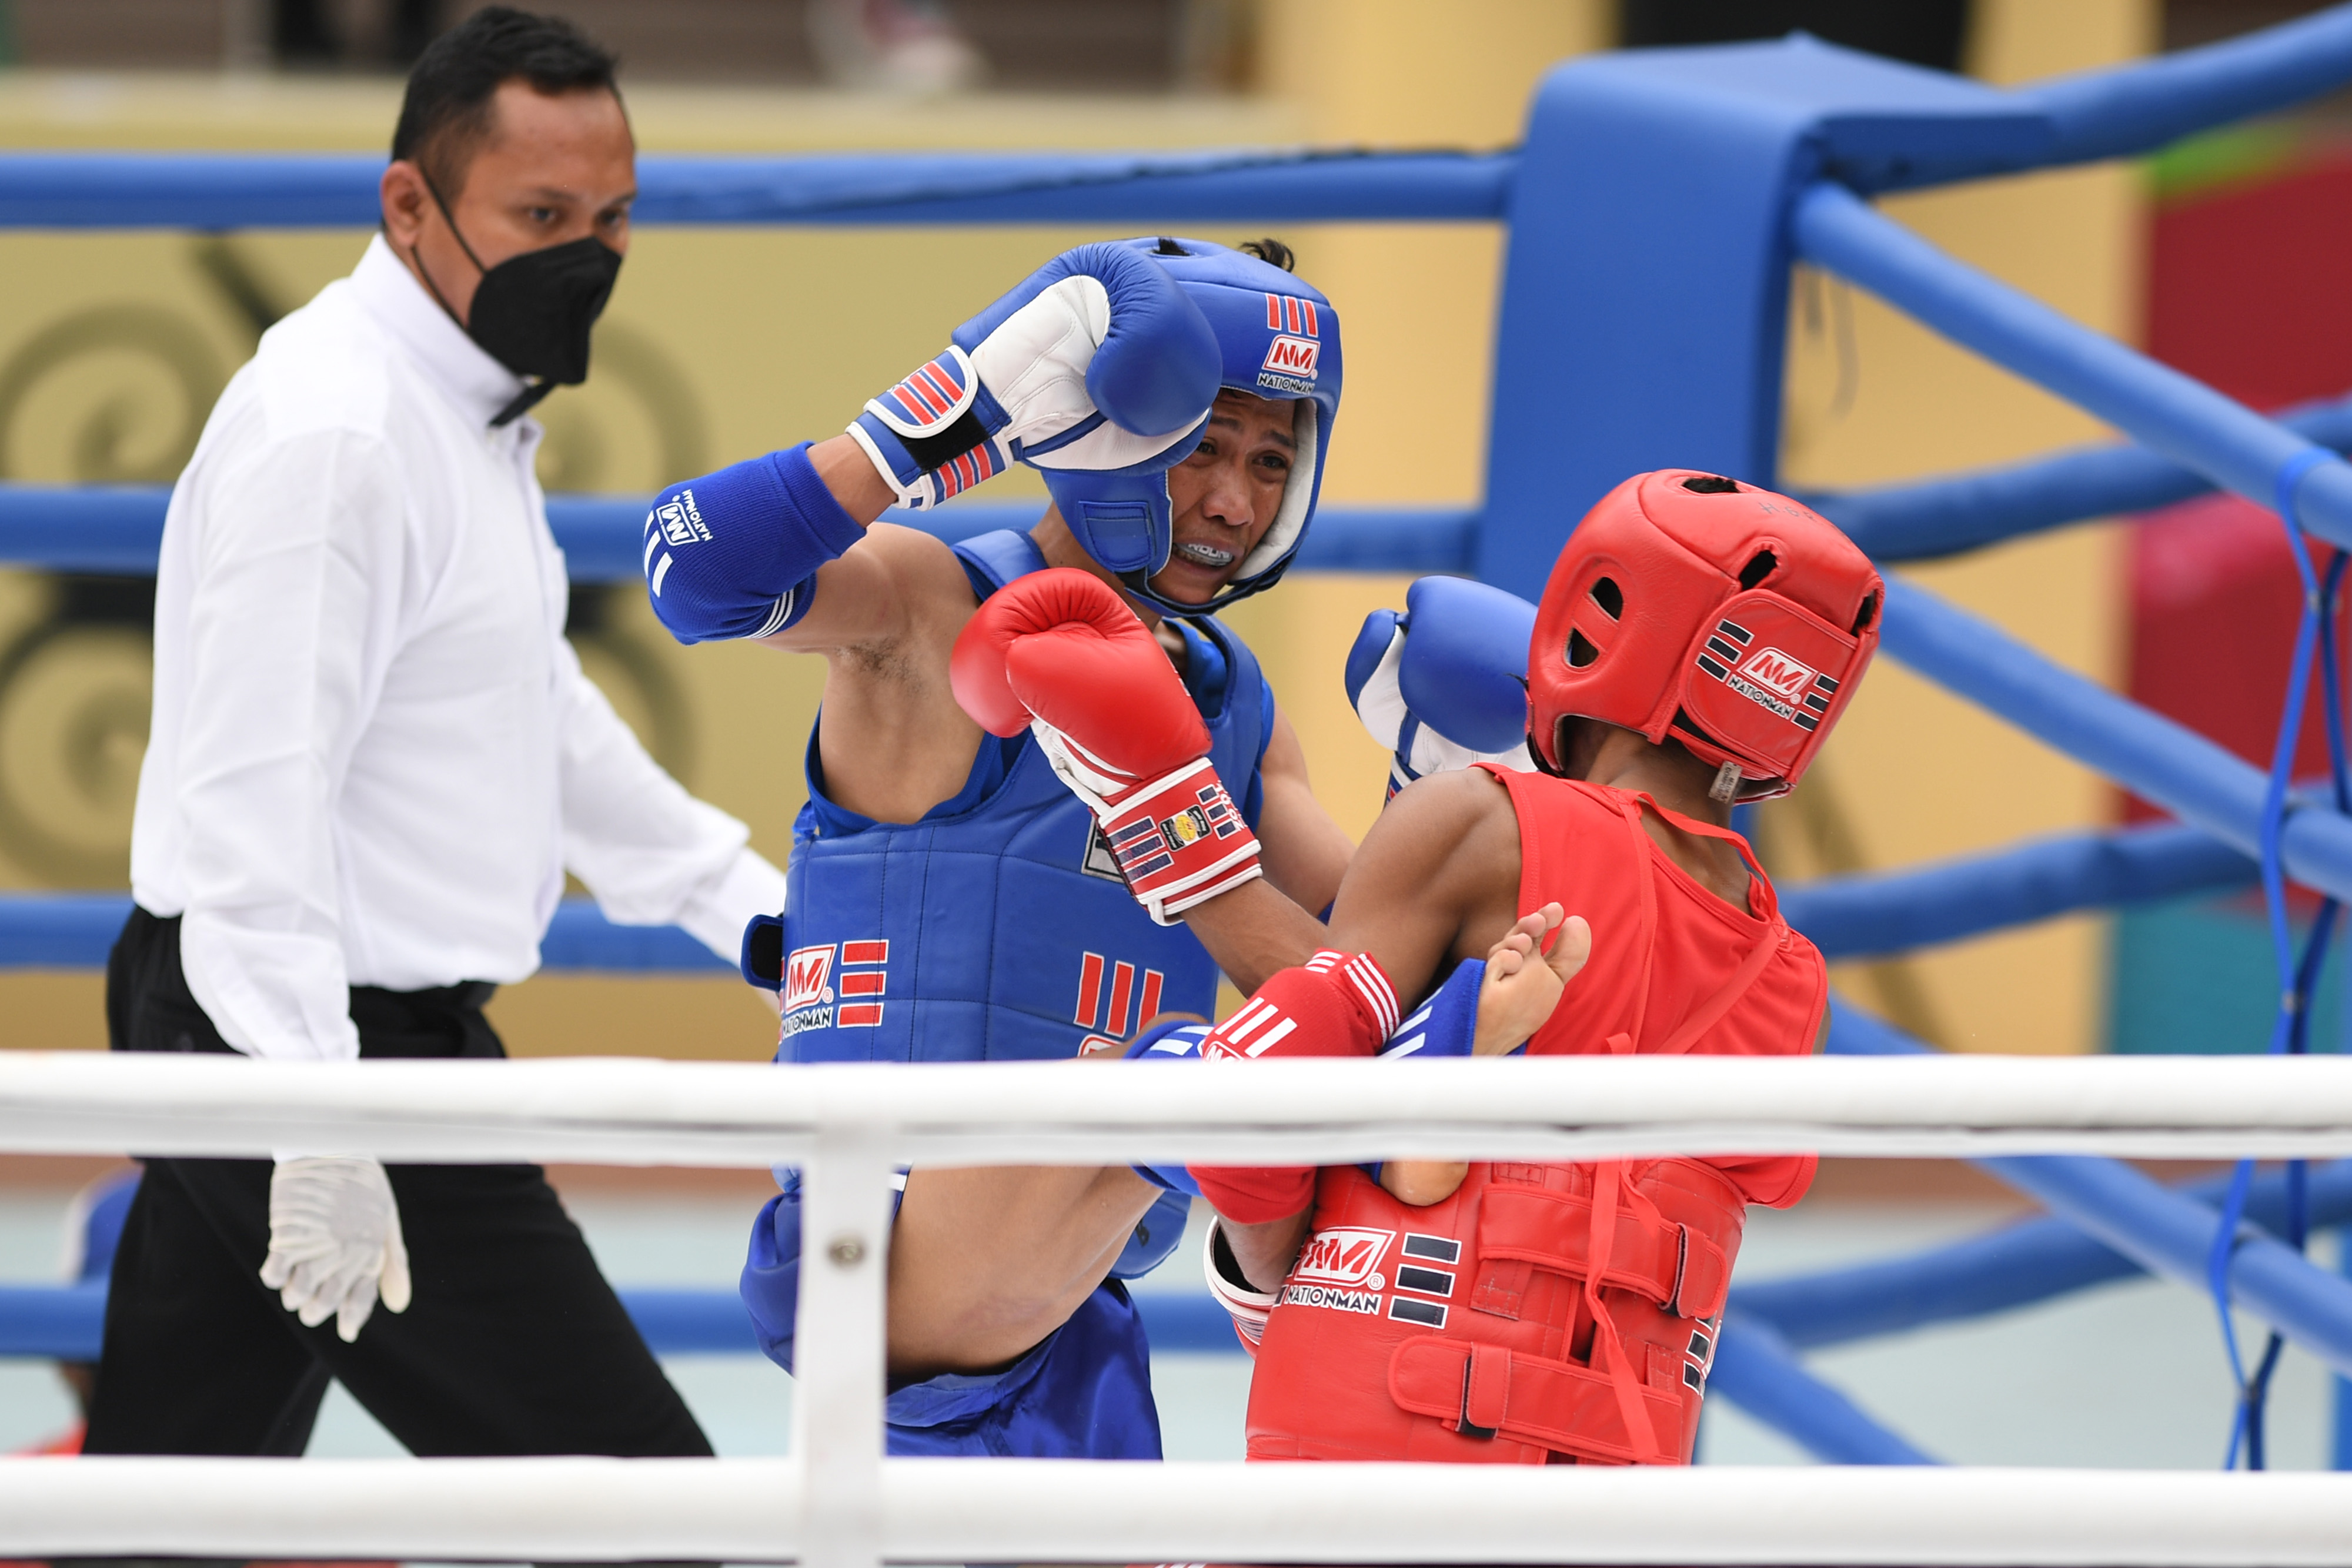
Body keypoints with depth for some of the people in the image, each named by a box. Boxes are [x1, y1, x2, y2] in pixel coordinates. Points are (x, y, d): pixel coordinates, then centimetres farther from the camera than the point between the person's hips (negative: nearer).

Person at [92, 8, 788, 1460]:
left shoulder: (467, 408, 15)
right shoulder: (331, 435, -19)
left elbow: (543, 708, 30)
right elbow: (255, 802, -25)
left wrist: (746, 902, 29)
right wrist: (321, 1136, -30)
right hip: (314, 1040, -11)